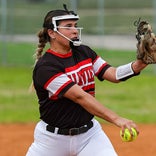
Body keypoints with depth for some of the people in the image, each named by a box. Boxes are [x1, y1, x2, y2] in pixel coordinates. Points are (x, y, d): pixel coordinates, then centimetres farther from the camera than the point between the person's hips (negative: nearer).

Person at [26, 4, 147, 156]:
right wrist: (116, 119, -35)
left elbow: (113, 74, -4)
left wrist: (140, 64, -24)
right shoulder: (45, 67, -19)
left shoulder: (84, 52, 5)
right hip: (53, 138, -4)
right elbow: (80, 97, -27)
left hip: (90, 134, 5)